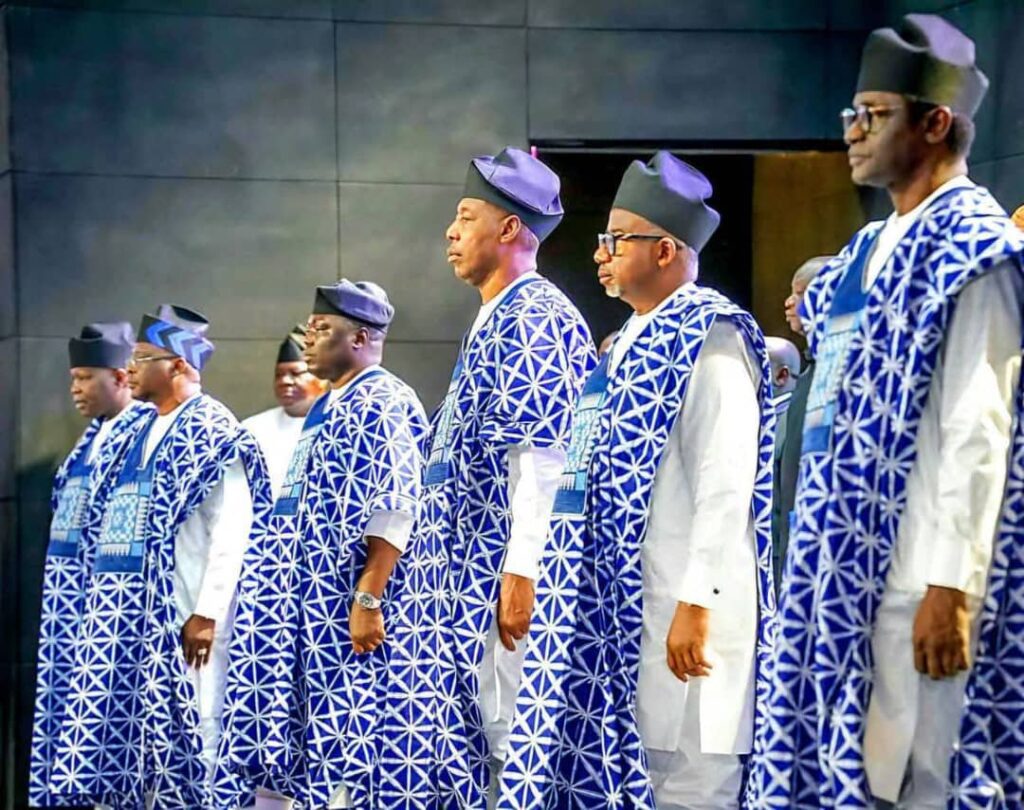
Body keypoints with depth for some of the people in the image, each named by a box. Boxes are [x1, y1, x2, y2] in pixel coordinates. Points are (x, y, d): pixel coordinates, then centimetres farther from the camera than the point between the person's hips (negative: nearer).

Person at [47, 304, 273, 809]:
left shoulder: (213, 432, -8)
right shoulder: (146, 433, 18)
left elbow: (232, 527, -16)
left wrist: (207, 612, -20)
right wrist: (107, 605, 15)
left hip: (180, 614, -9)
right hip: (130, 614, 9)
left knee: (182, 736, -5)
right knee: (120, 735, 6)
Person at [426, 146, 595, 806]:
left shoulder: (538, 318, -12)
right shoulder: (496, 318, 19)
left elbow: (544, 455, -20)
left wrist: (521, 573, -25)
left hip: (504, 570, -10)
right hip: (470, 573, 10)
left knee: (512, 736, -6)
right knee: (470, 732, 10)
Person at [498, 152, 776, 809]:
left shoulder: (709, 337, -12)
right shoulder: (635, 340, 17)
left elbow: (726, 484, -19)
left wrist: (696, 605, -23)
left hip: (678, 603, -10)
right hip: (623, 596, 10)